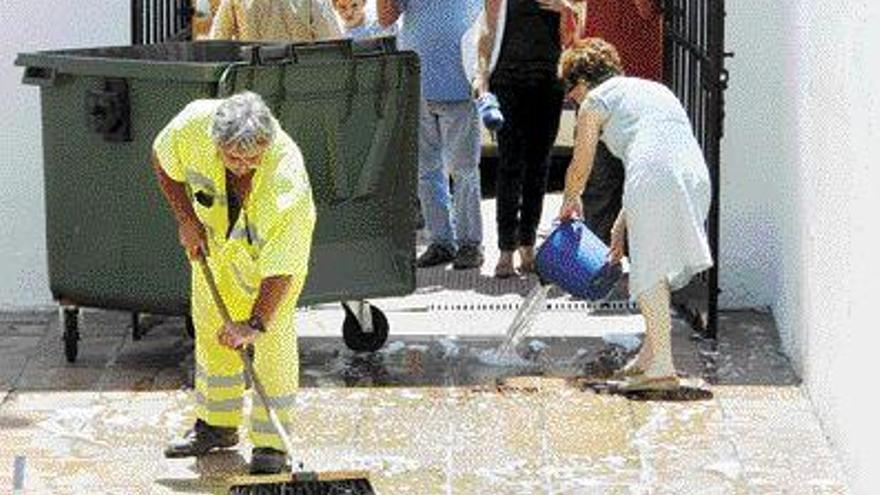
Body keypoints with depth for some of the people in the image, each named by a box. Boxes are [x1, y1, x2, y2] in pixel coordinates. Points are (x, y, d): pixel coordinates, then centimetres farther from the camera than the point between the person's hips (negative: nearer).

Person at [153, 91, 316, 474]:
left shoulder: (287, 177, -43)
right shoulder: (195, 124, -35)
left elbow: (282, 267, -39)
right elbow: (164, 160, -10)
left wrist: (256, 324, -43)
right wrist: (186, 219, -14)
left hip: (280, 235, -4)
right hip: (216, 231, 4)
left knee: (274, 336, -13)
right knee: (210, 326, 10)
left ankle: (270, 442, -6)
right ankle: (217, 424, 26)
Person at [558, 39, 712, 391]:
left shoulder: (596, 100, 13)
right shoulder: (654, 89, 34)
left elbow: (580, 168, 18)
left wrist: (570, 202, 39)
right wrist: (621, 224, 36)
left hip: (655, 180, -7)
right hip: (695, 175, 7)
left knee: (649, 269, -3)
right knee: (661, 267, 17)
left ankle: (662, 365, -8)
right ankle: (650, 353, 22)